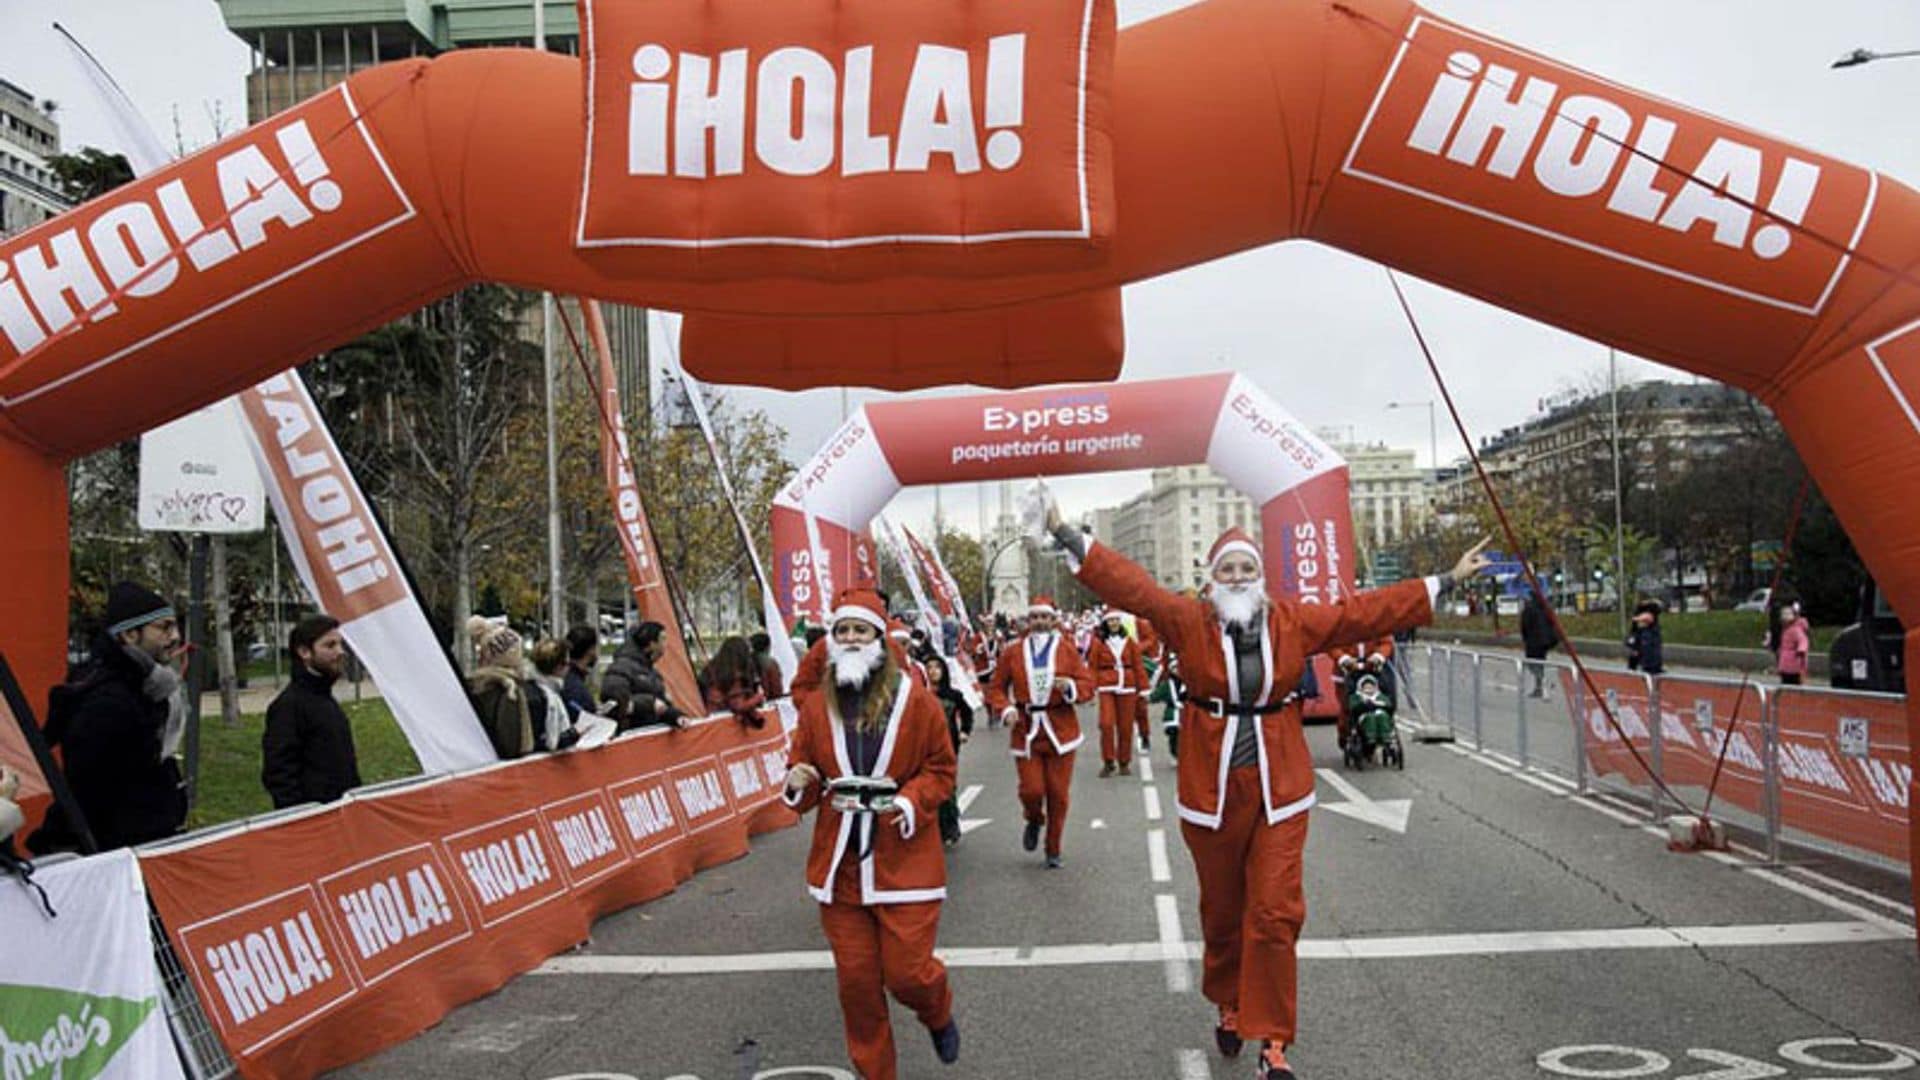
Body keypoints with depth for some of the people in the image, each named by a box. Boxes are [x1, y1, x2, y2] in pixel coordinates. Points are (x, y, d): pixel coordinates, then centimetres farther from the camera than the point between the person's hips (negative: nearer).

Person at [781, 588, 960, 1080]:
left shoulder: (915, 700, -4)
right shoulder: (817, 707, 4)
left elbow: (941, 770, 1)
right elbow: (804, 774, 11)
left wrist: (909, 802, -17)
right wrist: (798, 786, -12)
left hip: (904, 861, -3)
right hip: (840, 865, 3)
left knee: (907, 973, -4)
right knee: (856, 981, 7)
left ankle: (938, 1015, 33)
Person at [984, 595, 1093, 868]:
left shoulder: (1067, 649, 1)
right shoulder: (1013, 652, 1)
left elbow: (1088, 683, 1)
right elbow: (996, 687, 5)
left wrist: (1070, 687, -19)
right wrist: (1006, 709, -13)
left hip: (1060, 730, 0)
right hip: (1026, 730, 0)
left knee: (1058, 794, 4)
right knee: (1031, 790, -6)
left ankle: (1054, 851, 20)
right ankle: (1034, 821, 30)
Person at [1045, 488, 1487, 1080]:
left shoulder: (1294, 621, 1)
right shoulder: (1188, 621, -4)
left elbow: (1367, 611, 5)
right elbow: (1129, 584, -11)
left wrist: (1446, 580, 7)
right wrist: (1068, 538, -18)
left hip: (1279, 786, 1)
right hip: (1211, 786, 0)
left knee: (1275, 914, -3)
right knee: (1222, 910, 13)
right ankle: (1229, 1006, 39)